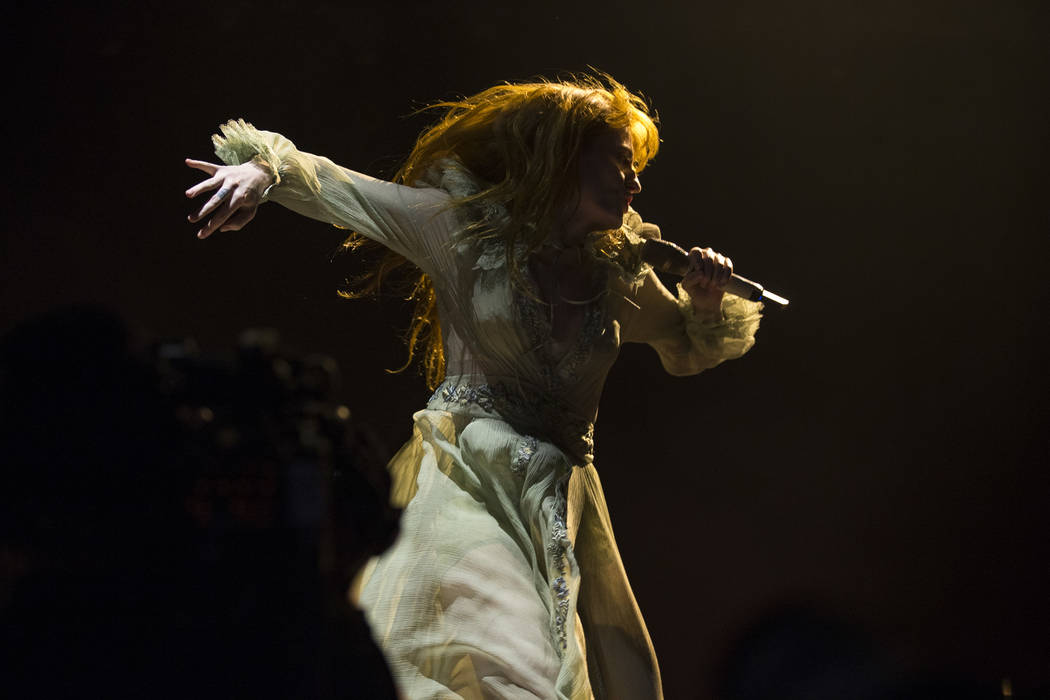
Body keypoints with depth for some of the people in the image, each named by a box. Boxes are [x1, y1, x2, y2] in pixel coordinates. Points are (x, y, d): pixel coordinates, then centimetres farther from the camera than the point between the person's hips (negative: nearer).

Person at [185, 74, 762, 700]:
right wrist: (262, 168, -18)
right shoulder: (465, 226, 1)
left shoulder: (616, 272, 13)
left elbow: (688, 350, 28)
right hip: (468, 483, -5)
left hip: (562, 502, 5)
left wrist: (707, 300, 7)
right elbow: (331, 187, 1)